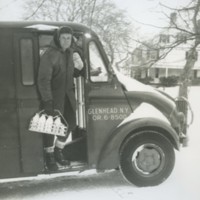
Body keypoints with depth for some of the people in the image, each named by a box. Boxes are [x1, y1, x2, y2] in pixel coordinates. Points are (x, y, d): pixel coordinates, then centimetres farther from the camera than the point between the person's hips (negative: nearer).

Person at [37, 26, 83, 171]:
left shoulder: (70, 52, 7)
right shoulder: (49, 54, -16)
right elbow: (43, 80, -20)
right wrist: (47, 101, -23)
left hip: (68, 95, 7)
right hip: (54, 96, -7)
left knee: (70, 124, 13)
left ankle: (58, 152, 32)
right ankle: (49, 156, 22)